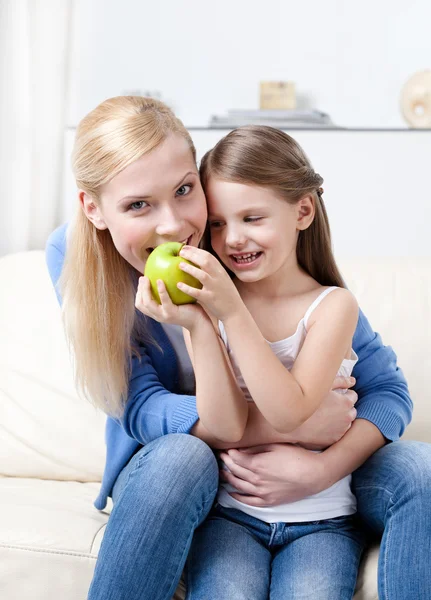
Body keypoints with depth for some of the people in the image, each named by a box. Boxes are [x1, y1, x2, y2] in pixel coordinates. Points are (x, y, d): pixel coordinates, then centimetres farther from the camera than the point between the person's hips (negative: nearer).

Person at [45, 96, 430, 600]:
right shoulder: (71, 255, -17)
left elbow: (386, 388, -16)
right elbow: (141, 408, -20)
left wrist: (323, 468, -37)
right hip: (159, 472, 0)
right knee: (181, 455, -36)